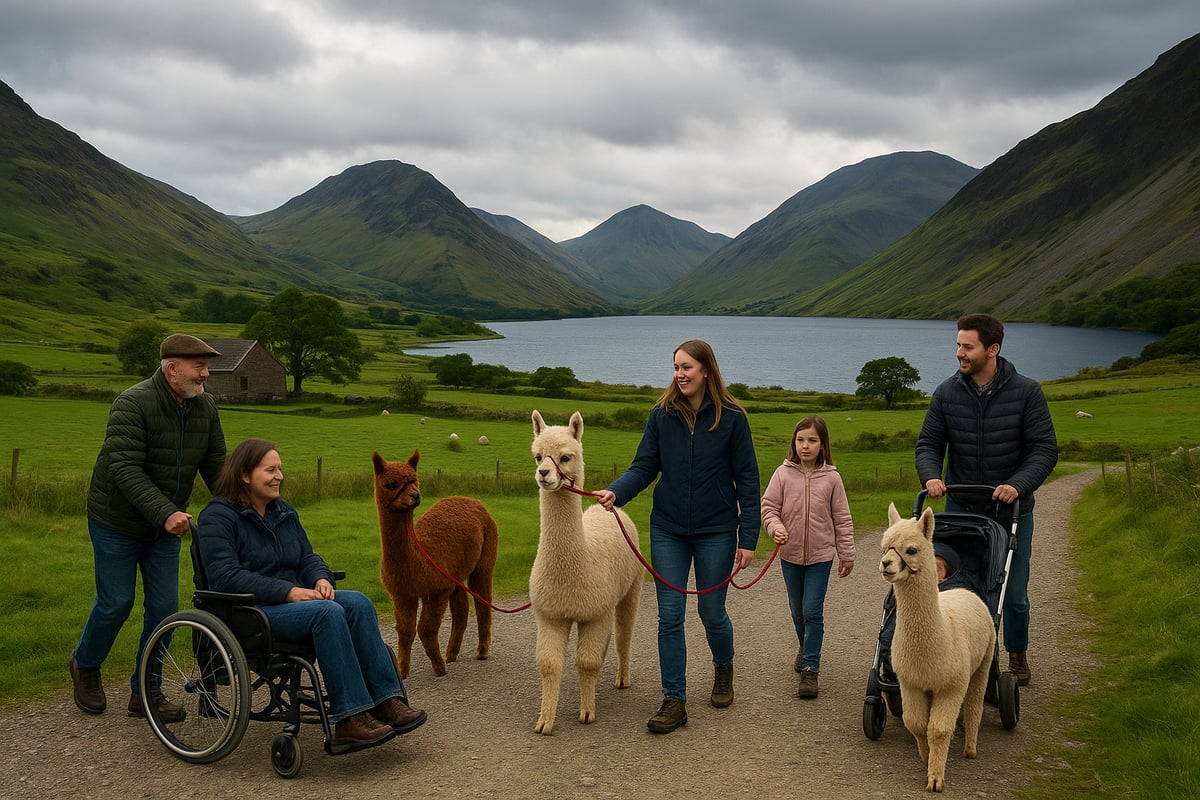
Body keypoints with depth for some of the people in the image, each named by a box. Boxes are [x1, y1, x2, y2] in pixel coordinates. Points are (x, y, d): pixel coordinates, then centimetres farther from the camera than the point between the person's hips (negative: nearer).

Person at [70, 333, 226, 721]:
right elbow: (125, 469, -31)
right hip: (117, 522, -5)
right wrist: (165, 513, -41)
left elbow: (216, 465, 2)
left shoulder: (205, 406, -3)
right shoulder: (133, 404, -23)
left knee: (164, 607, 3)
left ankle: (146, 692, 17)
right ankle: (85, 664, 32)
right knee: (116, 603, 3)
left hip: (167, 524, 6)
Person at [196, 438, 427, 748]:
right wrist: (288, 591, -25)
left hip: (292, 600, 7)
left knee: (358, 602, -22)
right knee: (328, 613, -33)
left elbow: (307, 557, 18)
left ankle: (387, 700, -26)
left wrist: (321, 579, -7)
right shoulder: (218, 517, -6)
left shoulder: (284, 512, 18)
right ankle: (350, 717, -32)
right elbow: (225, 575, -19)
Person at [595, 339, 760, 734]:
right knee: (669, 616, 0)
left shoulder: (731, 417, -7)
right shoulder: (661, 415, 0)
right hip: (668, 530, 2)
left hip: (716, 531, -2)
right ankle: (674, 701, 9)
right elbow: (644, 467, 0)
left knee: (712, 613, 9)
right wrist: (615, 492, -21)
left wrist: (748, 538, -8)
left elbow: (746, 478, -4)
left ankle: (723, 669, 39)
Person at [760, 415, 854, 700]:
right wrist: (776, 528, -22)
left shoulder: (831, 478, -6)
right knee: (797, 611, 17)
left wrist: (847, 554, 3)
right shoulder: (783, 474, -5)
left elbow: (842, 519, 1)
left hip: (820, 555, -2)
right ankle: (806, 648, 43)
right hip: (790, 554, 2)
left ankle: (810, 669, -1)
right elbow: (768, 507, -2)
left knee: (813, 612, -7)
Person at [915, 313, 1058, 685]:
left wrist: (1018, 484, -25)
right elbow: (928, 443, 1)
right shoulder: (947, 393, -4)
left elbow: (1045, 449, -9)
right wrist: (931, 475, -20)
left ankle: (1017, 653, 35)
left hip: (1012, 511, -1)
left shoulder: (1026, 392, -9)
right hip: (960, 510, 1)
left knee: (1014, 594, 8)